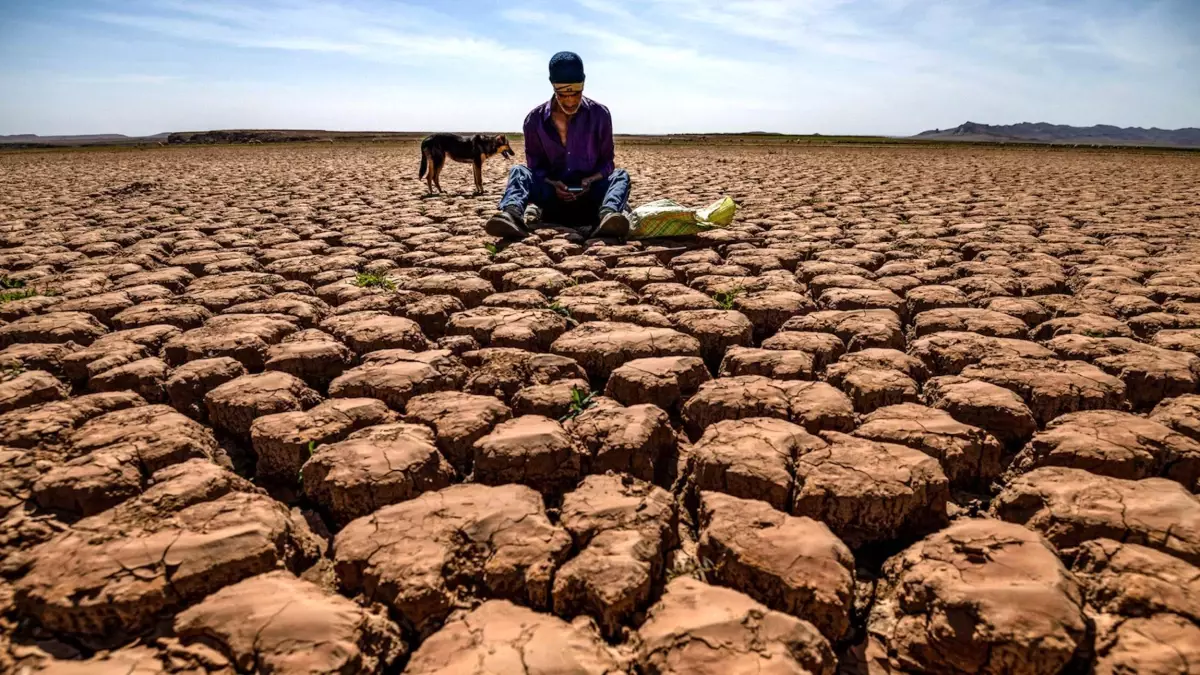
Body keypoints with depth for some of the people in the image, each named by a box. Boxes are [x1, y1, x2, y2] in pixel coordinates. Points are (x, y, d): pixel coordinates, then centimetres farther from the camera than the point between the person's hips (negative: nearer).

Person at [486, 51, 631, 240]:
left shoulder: (599, 114, -4)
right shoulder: (535, 120, -4)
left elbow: (607, 162, 1)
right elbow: (535, 166, 1)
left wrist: (590, 181, -21)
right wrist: (553, 184, -21)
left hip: (589, 195, 0)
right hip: (553, 195, 0)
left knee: (620, 175, -26)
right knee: (519, 172, -23)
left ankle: (607, 216, -59)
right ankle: (512, 214, -56)